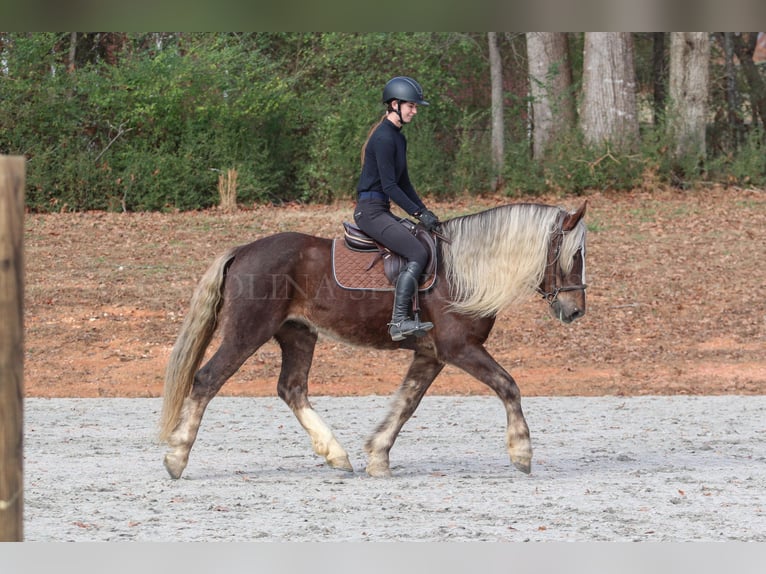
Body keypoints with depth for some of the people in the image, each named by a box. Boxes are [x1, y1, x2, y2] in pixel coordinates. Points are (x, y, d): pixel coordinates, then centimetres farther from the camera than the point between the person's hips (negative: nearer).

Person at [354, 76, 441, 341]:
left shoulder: (399, 138, 16)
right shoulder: (383, 138, -16)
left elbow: (403, 183, 21)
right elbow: (390, 186, -19)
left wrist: (424, 211, 11)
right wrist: (418, 213, -17)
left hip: (381, 210, 11)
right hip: (370, 210, -11)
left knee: (424, 243, 13)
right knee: (418, 254, -20)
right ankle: (399, 321, -25)